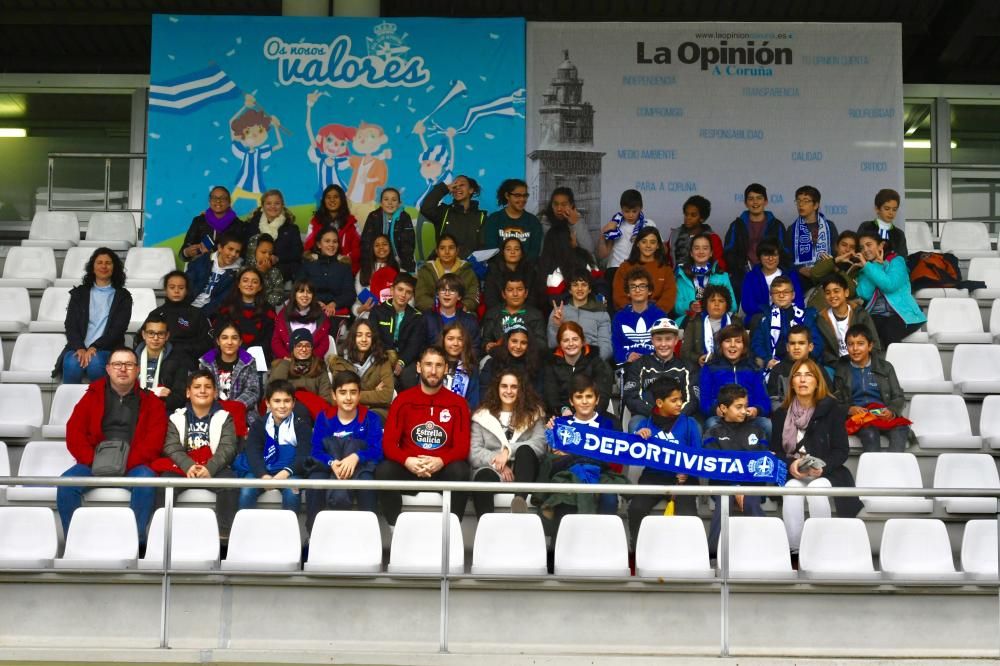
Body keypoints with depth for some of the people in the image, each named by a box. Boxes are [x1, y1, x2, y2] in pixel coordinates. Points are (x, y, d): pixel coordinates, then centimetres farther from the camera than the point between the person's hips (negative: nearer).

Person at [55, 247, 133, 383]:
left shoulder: (123, 296, 12)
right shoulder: (79, 293, 18)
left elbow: (119, 328, 0)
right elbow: (70, 325, 7)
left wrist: (94, 348, -15)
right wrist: (80, 348, -14)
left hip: (107, 348, -1)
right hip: (78, 348, 1)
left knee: (95, 362, -37)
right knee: (72, 364, -34)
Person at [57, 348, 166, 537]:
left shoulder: (150, 401, 11)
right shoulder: (93, 396, 15)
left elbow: (154, 441, -1)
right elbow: (74, 433, 5)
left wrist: (125, 463, -15)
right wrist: (93, 461, -11)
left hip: (133, 466, -1)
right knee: (66, 482, -27)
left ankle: (137, 540, -25)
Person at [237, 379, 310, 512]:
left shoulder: (301, 424, 3)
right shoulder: (259, 424, 7)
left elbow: (304, 455, -10)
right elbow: (253, 452, -9)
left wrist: (286, 472, -30)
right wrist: (263, 475, -30)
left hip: (289, 472, -1)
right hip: (261, 470, 2)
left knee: (292, 491, -33)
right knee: (246, 491, -27)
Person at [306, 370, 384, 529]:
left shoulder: (371, 418, 5)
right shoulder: (324, 418, 9)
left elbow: (377, 451, -7)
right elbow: (316, 451, -1)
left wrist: (356, 457, -28)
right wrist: (332, 463, -24)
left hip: (359, 468, -1)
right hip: (329, 469, 1)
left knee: (366, 481, -37)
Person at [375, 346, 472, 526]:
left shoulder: (458, 404, 4)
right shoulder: (403, 400, 5)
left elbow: (462, 447, -1)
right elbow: (388, 443, -1)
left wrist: (441, 461, -22)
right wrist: (407, 461, -22)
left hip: (443, 469, 0)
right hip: (408, 467, 1)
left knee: (460, 471, -33)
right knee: (383, 471, -30)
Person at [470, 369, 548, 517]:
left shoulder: (534, 414, 15)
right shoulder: (482, 415, 16)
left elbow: (540, 444, -3)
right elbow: (474, 453, 4)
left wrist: (509, 450, -16)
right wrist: (496, 462, -15)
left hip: (523, 473, 0)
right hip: (492, 471, 0)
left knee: (525, 449, -31)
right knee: (484, 475, -36)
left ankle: (520, 500, -55)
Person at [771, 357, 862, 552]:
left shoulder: (832, 410, 5)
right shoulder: (781, 414, 13)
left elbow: (841, 451, -1)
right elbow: (775, 450, 6)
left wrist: (822, 467, -19)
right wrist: (790, 464, -15)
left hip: (824, 473, -1)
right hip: (792, 474, 2)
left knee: (817, 488, -34)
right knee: (792, 490, -32)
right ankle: (794, 550, -30)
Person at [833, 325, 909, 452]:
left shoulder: (885, 367, 17)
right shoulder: (841, 370, 14)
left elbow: (899, 397, 13)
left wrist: (891, 411, -9)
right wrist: (849, 409, -12)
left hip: (884, 415, 2)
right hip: (857, 417, -2)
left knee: (901, 429, -33)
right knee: (870, 434, -36)